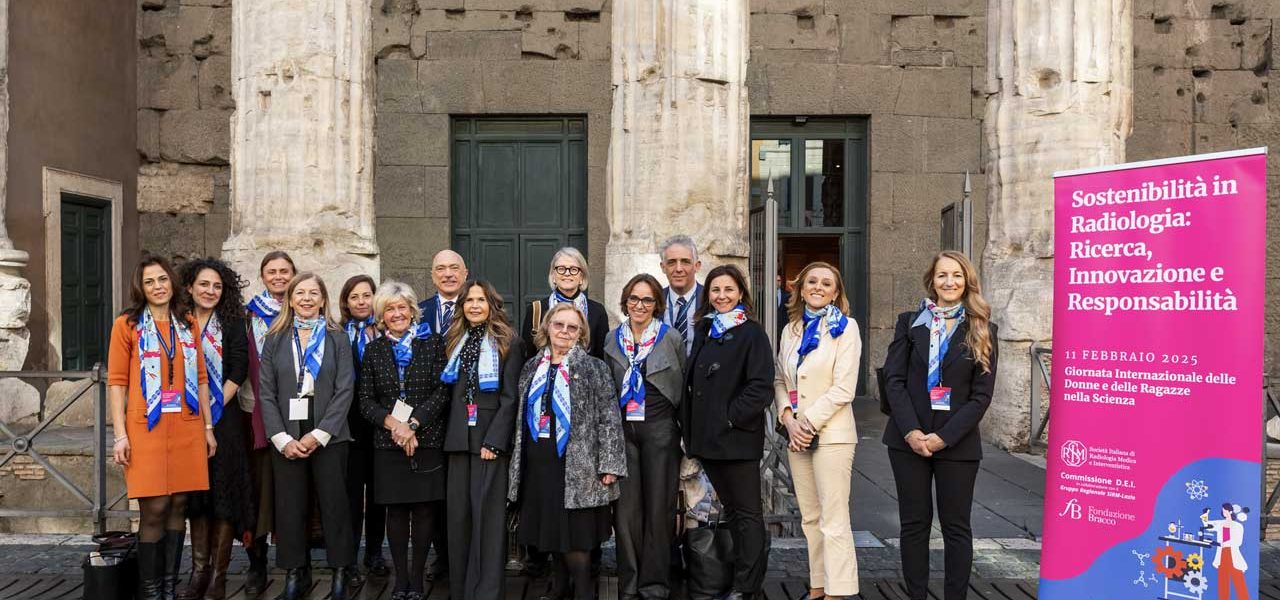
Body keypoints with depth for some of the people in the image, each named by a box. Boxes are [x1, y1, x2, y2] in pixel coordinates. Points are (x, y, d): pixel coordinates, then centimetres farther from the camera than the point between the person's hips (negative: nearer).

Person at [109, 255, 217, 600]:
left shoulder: (187, 323, 12)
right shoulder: (126, 325, 1)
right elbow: (116, 381, -2)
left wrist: (207, 427, 9)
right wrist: (120, 435, -9)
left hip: (187, 428, 4)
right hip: (146, 428, -3)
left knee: (178, 506, 6)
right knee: (154, 509, -4)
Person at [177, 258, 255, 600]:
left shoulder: (232, 324, 1)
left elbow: (238, 371, -6)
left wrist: (213, 414, -12)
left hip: (224, 420, -3)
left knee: (224, 493, -2)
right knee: (196, 494, 8)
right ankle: (199, 571, 15)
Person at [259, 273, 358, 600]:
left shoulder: (337, 339, 6)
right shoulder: (275, 340, 9)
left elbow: (344, 391, -2)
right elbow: (266, 393, 4)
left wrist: (319, 435, -12)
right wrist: (282, 438, -8)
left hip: (328, 436, -1)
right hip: (286, 439, 2)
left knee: (334, 504, 0)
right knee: (290, 507, 4)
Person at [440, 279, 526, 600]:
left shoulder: (509, 343, -3)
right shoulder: (453, 340, 13)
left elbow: (510, 397, -8)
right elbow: (448, 393, 14)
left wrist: (494, 441, -15)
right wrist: (450, 434, 4)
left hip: (491, 438, -5)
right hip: (458, 438, 5)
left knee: (487, 514, -4)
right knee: (458, 514, 6)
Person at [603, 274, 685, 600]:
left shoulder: (672, 338, 0)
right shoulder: (612, 339, 9)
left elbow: (683, 384, 8)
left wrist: (679, 424, 6)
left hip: (660, 428, -2)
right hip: (622, 429, 2)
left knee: (658, 505, 1)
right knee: (626, 506, 2)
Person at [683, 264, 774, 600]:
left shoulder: (751, 333, -7)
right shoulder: (704, 331, 14)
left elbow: (761, 388, -15)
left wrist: (730, 417, -16)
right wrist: (693, 427, 9)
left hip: (737, 437, -7)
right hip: (706, 436, 7)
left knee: (747, 512, 1)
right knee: (730, 509, 15)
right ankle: (741, 572, 25)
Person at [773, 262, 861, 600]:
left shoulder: (845, 327, -3)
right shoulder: (791, 329, 13)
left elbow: (843, 389, -10)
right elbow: (780, 380, 12)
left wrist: (809, 422, -13)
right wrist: (789, 419, -4)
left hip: (831, 433, -6)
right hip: (796, 434, 6)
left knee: (834, 520, -6)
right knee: (810, 518, 11)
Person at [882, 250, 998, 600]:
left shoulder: (982, 331, 2)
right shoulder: (910, 322, 5)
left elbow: (982, 394, -3)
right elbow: (894, 380, -1)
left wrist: (942, 438, -11)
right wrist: (912, 432, -12)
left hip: (957, 443, -1)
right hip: (909, 439, 1)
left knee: (956, 526, 6)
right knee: (914, 523, 6)